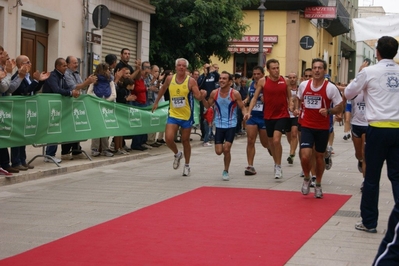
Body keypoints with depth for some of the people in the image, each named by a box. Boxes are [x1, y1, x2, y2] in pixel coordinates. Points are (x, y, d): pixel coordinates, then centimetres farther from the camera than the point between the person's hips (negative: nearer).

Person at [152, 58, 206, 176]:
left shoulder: (191, 81, -10)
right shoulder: (169, 79, -1)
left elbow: (198, 97, -13)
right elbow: (163, 88, 18)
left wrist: (203, 94, -35)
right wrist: (156, 102, 23)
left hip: (186, 116, -2)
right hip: (173, 114, 2)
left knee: (185, 141, 8)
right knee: (168, 139, -12)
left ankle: (187, 165, 27)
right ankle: (177, 154, 20)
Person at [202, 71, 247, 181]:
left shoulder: (235, 94, -11)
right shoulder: (214, 93, -3)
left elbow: (242, 107, -3)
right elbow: (208, 106, 10)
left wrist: (245, 114, -23)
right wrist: (202, 98, -9)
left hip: (231, 125, -3)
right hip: (219, 125, 3)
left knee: (226, 149, -10)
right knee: (219, 151, -1)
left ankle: (226, 171, 10)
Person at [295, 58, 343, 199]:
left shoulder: (331, 88, -11)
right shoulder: (303, 85, -1)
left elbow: (340, 107, -6)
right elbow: (298, 98, 20)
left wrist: (328, 111, -24)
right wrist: (297, 108, 1)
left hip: (323, 128, -1)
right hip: (307, 126, 1)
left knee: (319, 156, 11)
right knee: (305, 156, -13)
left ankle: (318, 185, 30)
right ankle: (307, 178, 16)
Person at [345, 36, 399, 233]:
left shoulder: (369, 72, -4)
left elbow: (348, 94, 8)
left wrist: (360, 76, 21)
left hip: (378, 128, -3)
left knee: (372, 177, 5)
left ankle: (369, 222, 12)